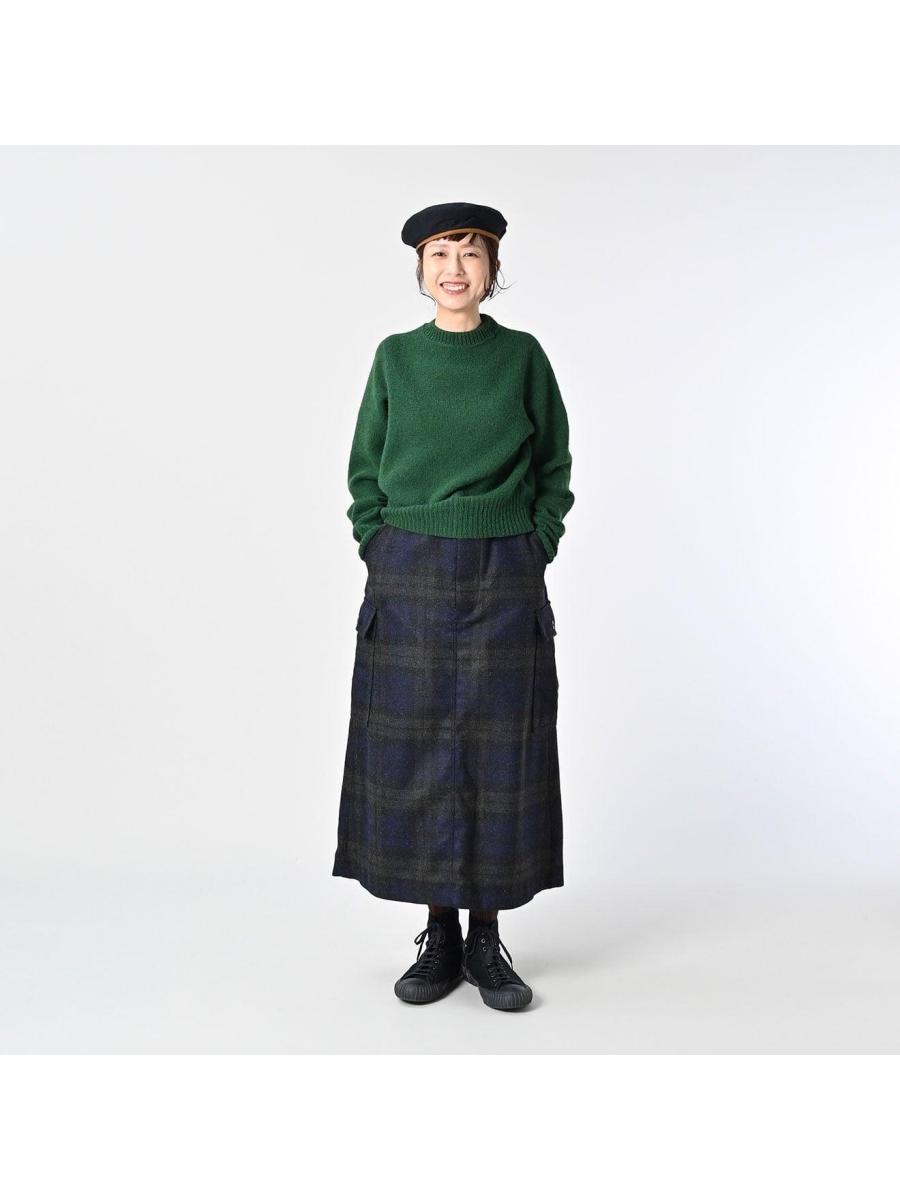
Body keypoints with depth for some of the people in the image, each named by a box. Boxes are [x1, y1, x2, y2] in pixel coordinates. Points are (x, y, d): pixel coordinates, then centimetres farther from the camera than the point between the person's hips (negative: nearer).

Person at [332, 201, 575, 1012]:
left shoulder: (523, 356, 4)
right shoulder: (395, 358, 6)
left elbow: (555, 468, 9)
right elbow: (365, 472, 10)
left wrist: (532, 553, -1)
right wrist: (382, 559, 1)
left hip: (504, 581, 0)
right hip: (410, 581, 1)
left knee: (499, 754, 2)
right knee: (416, 754, 3)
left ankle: (487, 941, 16)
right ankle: (438, 938, 17)